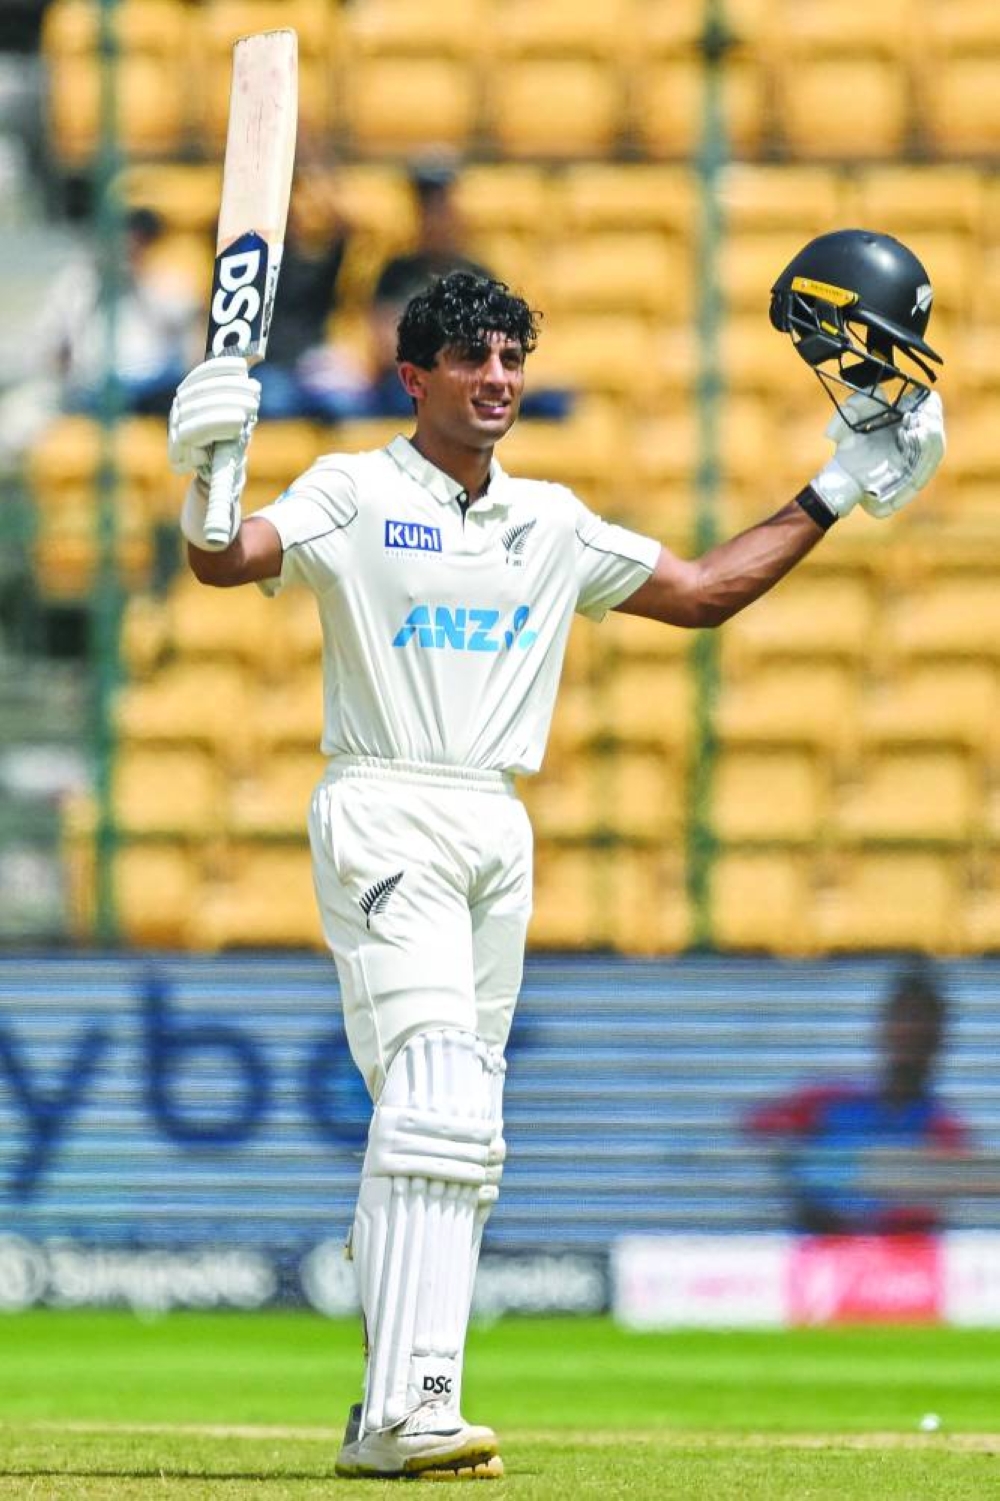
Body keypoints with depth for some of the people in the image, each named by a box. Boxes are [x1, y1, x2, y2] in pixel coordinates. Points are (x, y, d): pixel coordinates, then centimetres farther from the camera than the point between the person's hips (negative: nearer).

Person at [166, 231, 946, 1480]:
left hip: (499, 832, 7)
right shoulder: (355, 494, -1)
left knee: (450, 1135, 5)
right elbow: (229, 561, -18)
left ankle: (389, 1419, 9)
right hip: (384, 816, -7)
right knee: (439, 1108, -21)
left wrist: (837, 491, 21)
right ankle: (408, 1412, -25)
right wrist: (205, 481, -40)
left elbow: (703, 592, 25)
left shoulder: (551, 525, 17)